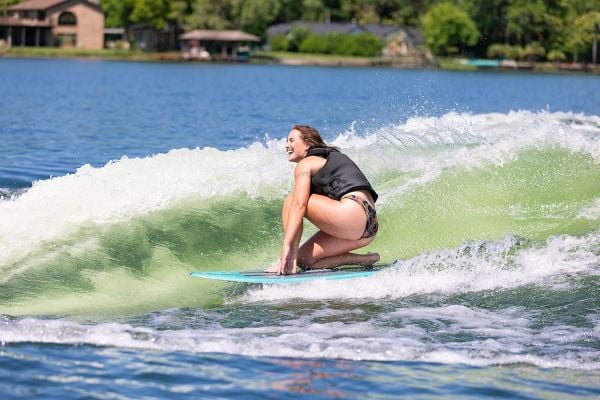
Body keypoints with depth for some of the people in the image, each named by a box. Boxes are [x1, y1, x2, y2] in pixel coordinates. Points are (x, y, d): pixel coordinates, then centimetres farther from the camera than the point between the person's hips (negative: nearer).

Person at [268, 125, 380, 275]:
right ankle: (367, 260, 6)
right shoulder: (333, 157, 30)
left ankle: (289, 263, -11)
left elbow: (299, 205, -12)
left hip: (353, 213, -9)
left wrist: (287, 245, -19)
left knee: (291, 201, -1)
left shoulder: (305, 164, 2)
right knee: (305, 259, 11)